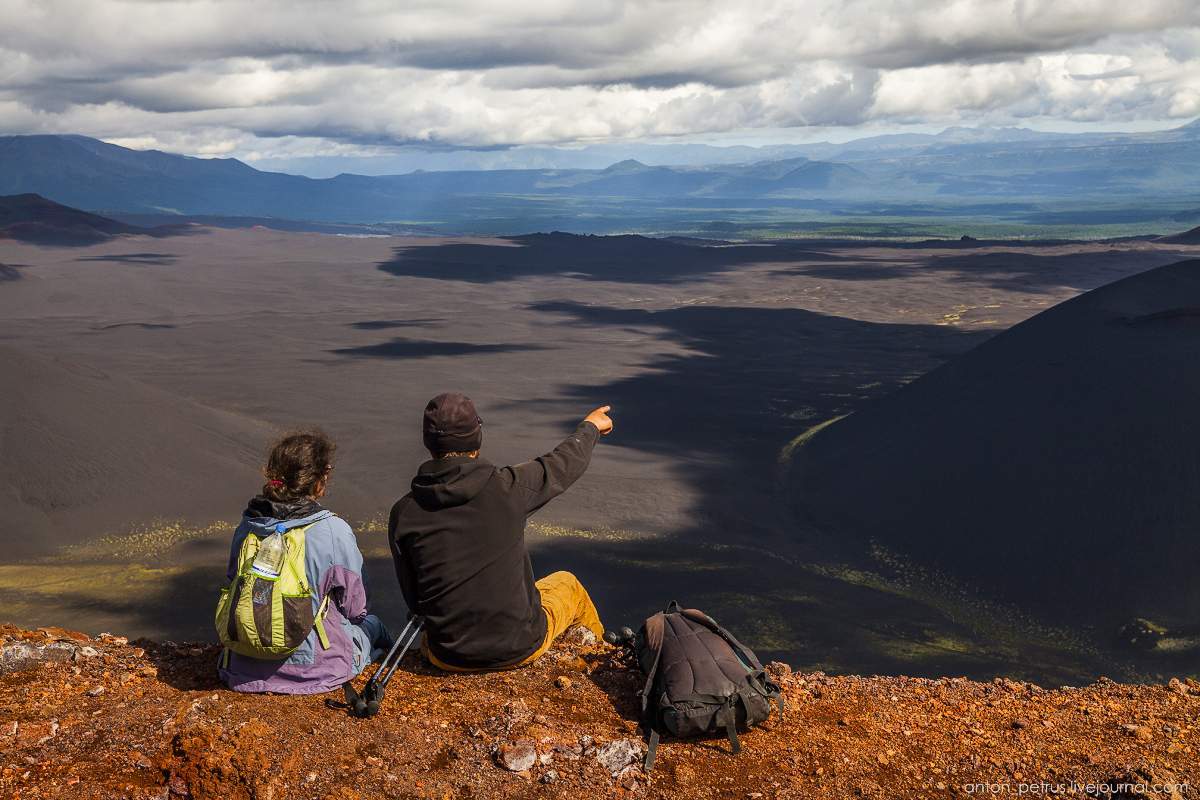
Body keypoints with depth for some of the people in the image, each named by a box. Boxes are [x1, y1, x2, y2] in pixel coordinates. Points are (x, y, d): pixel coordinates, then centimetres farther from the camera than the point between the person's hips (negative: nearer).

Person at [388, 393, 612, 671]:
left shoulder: (403, 513, -10)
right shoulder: (507, 486, -16)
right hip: (521, 647, -1)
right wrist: (591, 427, 27)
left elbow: (415, 602, 0)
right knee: (567, 583, 31)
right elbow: (565, 462, 5)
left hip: (450, 658, 1)